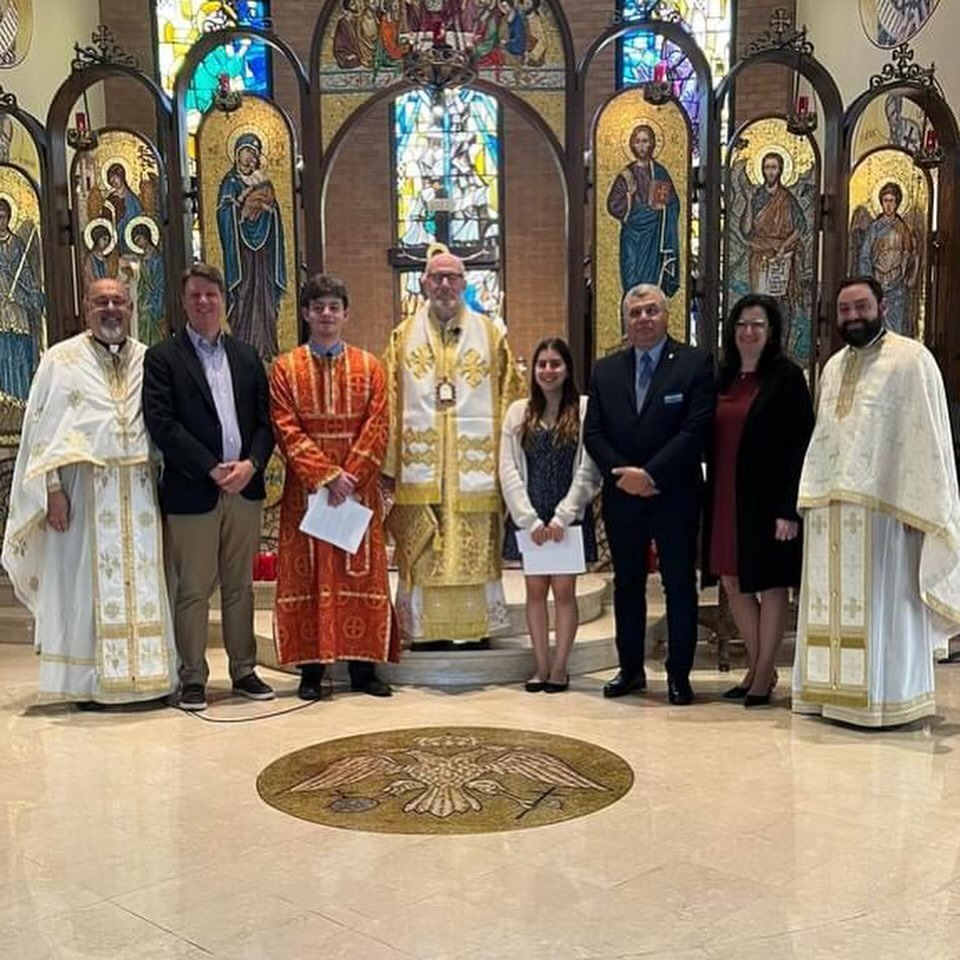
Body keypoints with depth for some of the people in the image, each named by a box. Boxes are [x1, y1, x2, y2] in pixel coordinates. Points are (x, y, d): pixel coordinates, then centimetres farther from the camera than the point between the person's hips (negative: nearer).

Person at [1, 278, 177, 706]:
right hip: (83, 489, -2)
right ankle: (88, 682, 8)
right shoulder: (61, 360, 4)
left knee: (145, 583, 3)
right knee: (86, 584, 1)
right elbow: (42, 429, 1)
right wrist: (53, 489, -9)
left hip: (140, 490, 3)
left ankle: (148, 676, 11)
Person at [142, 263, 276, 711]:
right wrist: (212, 470, -14)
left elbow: (265, 421, 10)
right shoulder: (162, 358, 0)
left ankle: (244, 670, 21)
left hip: (244, 487, 4)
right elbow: (162, 425, -9)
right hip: (191, 493, -4)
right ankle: (193, 678, 12)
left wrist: (250, 464, -8)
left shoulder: (246, 357, 14)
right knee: (192, 591, 2)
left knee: (240, 587, 12)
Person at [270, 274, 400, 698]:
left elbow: (376, 428, -1)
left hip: (359, 486, 1)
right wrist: (326, 475, -15)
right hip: (306, 486, -1)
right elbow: (286, 431, -5)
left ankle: (363, 664, 11)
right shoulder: (285, 368, 3)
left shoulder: (369, 367, 7)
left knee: (361, 570, 4)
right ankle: (312, 667, 7)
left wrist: (351, 476, -13)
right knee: (309, 571, 1)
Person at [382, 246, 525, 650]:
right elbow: (390, 403, 6)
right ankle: (427, 629, 11)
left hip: (476, 461, 0)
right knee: (421, 552, 2)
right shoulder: (403, 336, 9)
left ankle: (478, 628, 12)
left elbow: (509, 397, 8)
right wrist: (389, 462, -1)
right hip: (420, 463, 0)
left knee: (475, 551, 3)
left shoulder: (490, 335, 8)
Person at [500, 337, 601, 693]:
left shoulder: (584, 410, -1)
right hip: (528, 518, 2)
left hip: (569, 516, -2)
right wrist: (531, 519, -8)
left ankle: (559, 667, 9)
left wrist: (561, 517, -12)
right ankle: (541, 666, 13)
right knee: (535, 588, 5)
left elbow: (588, 470, -6)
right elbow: (509, 470, 1)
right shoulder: (518, 412, 6)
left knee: (564, 588, 0)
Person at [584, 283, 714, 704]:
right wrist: (622, 474, -11)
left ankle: (679, 674, 14)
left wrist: (650, 474, -17)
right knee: (627, 585, 12)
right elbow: (592, 433, 5)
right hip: (621, 496, 4)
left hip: (675, 495, -4)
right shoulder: (605, 370, 9)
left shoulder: (695, 363, -4)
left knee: (680, 586, 4)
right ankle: (630, 669, 23)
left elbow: (696, 429, -12)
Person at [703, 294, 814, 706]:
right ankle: (758, 667, 24)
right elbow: (711, 441, 12)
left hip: (766, 499, -6)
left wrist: (789, 508, -16)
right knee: (733, 582, 10)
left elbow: (799, 444, -10)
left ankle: (763, 675, 14)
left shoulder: (786, 377, -6)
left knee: (771, 584, 4)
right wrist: (709, 496, 5)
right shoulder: (721, 378, 10)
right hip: (725, 498, 6)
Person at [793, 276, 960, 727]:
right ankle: (836, 692, 18)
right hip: (829, 505, 7)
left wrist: (917, 507, -15)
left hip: (882, 503, -6)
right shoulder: (833, 366, 17)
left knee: (881, 602, -1)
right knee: (834, 601, 9)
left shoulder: (911, 359, -4)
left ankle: (885, 698, 9)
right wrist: (815, 496, 10)